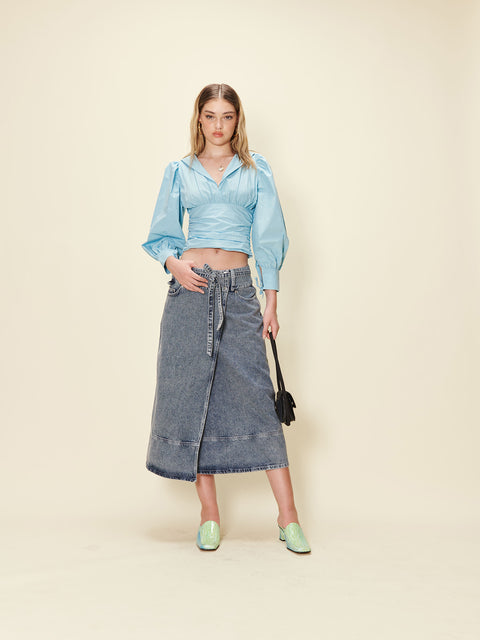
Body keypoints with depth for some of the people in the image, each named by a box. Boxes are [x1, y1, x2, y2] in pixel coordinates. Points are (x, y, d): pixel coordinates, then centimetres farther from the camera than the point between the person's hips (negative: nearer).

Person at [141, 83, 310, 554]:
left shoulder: (256, 169, 11)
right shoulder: (180, 172, 12)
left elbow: (268, 237, 7)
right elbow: (161, 234, 14)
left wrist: (271, 300, 1)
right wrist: (173, 263, -8)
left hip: (239, 290, -1)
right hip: (191, 287, 1)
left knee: (256, 396, -7)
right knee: (192, 394, 0)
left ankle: (288, 516, 0)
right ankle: (209, 514, 11)